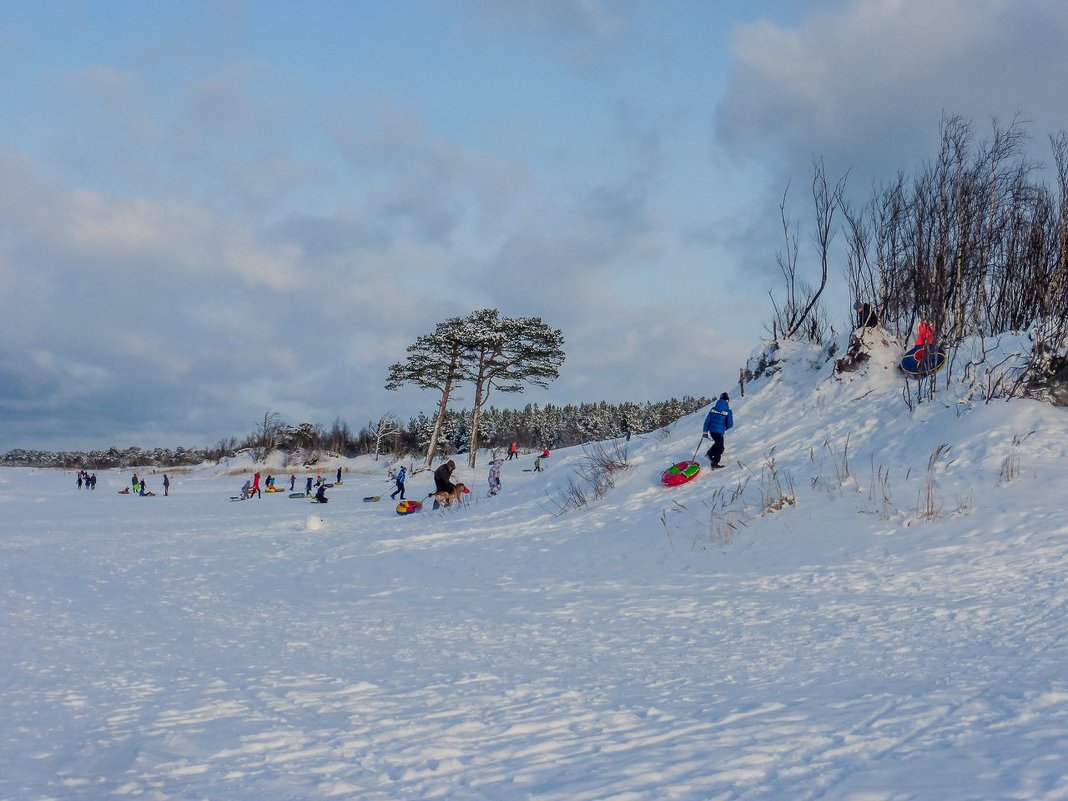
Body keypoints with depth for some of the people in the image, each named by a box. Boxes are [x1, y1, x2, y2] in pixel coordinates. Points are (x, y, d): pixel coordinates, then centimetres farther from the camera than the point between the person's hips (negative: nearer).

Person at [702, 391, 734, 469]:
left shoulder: (713, 409, 0)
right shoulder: (728, 411, -10)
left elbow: (707, 421, 3)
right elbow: (730, 424, -7)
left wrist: (705, 432, 11)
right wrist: (725, 428, 16)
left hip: (711, 430, 5)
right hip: (719, 432, -5)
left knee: (717, 443, 30)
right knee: (720, 448, 13)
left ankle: (709, 453, 20)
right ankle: (715, 463, 13)